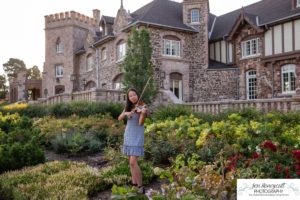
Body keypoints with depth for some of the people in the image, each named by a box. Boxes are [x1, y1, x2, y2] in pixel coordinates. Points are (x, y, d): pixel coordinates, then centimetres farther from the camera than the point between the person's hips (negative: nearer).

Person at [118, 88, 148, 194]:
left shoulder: (141, 107, -10)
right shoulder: (128, 107, 9)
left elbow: (140, 123, -21)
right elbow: (119, 118, 2)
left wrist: (143, 113, -39)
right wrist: (126, 113, -17)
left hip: (137, 137, -6)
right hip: (128, 136, 7)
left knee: (133, 162, -14)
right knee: (130, 161, 11)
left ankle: (140, 186, -4)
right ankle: (134, 183, 22)